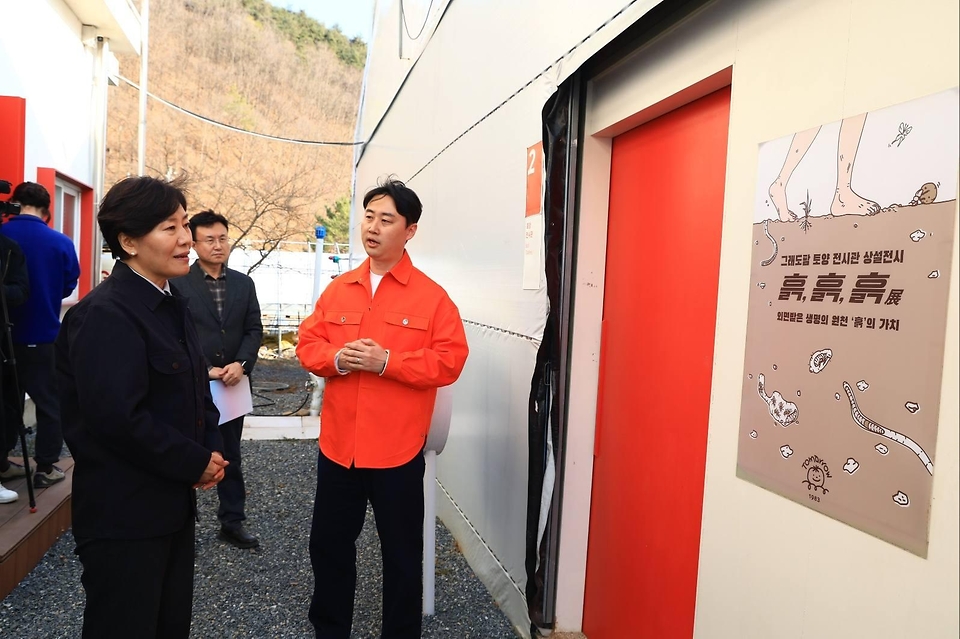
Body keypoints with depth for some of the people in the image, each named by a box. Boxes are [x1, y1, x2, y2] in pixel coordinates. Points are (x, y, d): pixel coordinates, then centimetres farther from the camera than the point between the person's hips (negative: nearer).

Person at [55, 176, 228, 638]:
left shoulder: (170, 304, 10)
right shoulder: (104, 314, -20)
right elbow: (117, 419, -28)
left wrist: (210, 449, -2)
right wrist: (196, 463, -16)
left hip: (172, 504, 9)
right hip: (123, 515, -9)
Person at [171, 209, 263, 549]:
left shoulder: (244, 283, 8)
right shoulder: (177, 283, -5)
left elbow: (254, 330, 4)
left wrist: (242, 364, -12)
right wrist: (204, 371, -16)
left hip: (233, 384, 4)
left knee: (231, 457, 13)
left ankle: (232, 523, 24)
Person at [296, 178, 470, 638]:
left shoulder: (431, 296, -7)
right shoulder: (337, 290, 7)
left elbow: (449, 361, -12)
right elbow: (307, 345, 8)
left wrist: (387, 361, -21)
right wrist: (336, 358, -13)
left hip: (397, 449, -4)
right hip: (337, 444, 5)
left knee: (401, 556, 11)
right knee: (329, 545, 19)